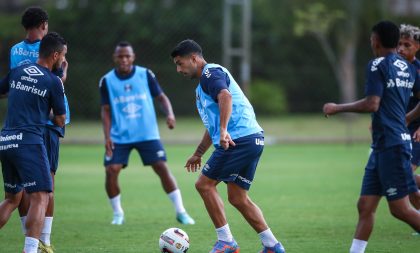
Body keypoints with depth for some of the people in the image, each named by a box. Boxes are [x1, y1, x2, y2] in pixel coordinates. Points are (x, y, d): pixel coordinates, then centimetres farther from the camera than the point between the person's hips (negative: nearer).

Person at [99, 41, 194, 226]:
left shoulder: (145, 75, -2)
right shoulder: (107, 81, 0)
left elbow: (161, 97, 4)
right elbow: (106, 110, 3)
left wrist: (169, 113, -16)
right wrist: (107, 136, -7)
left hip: (147, 134, -1)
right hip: (119, 137, 1)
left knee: (162, 168, -8)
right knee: (111, 171, -12)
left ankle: (180, 212, 2)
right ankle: (117, 213, 9)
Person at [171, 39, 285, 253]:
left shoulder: (210, 73, -5)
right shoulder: (203, 83, 27)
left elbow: (225, 96, -27)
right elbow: (213, 125, 36)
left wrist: (223, 130, -37)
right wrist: (198, 154, 39)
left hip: (239, 138, -10)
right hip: (252, 139, 10)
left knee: (204, 184, -5)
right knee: (238, 198, 11)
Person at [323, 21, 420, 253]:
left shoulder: (378, 65, -11)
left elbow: (372, 104, -19)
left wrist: (337, 108, -8)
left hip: (390, 145, -9)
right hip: (382, 146, 9)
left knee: (400, 209, -7)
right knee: (365, 205, 6)